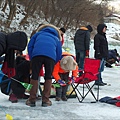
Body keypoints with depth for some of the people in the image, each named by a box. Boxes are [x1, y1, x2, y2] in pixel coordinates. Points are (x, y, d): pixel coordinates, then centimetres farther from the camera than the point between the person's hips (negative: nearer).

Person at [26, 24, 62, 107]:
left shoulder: (38, 34, 34)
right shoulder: (56, 38, 34)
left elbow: (30, 46, 22)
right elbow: (59, 54, 26)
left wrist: (32, 59, 24)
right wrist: (52, 65, 33)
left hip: (37, 54, 0)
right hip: (51, 56, 0)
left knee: (34, 76, 8)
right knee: (48, 77, 13)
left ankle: (32, 100, 8)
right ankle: (45, 100, 10)